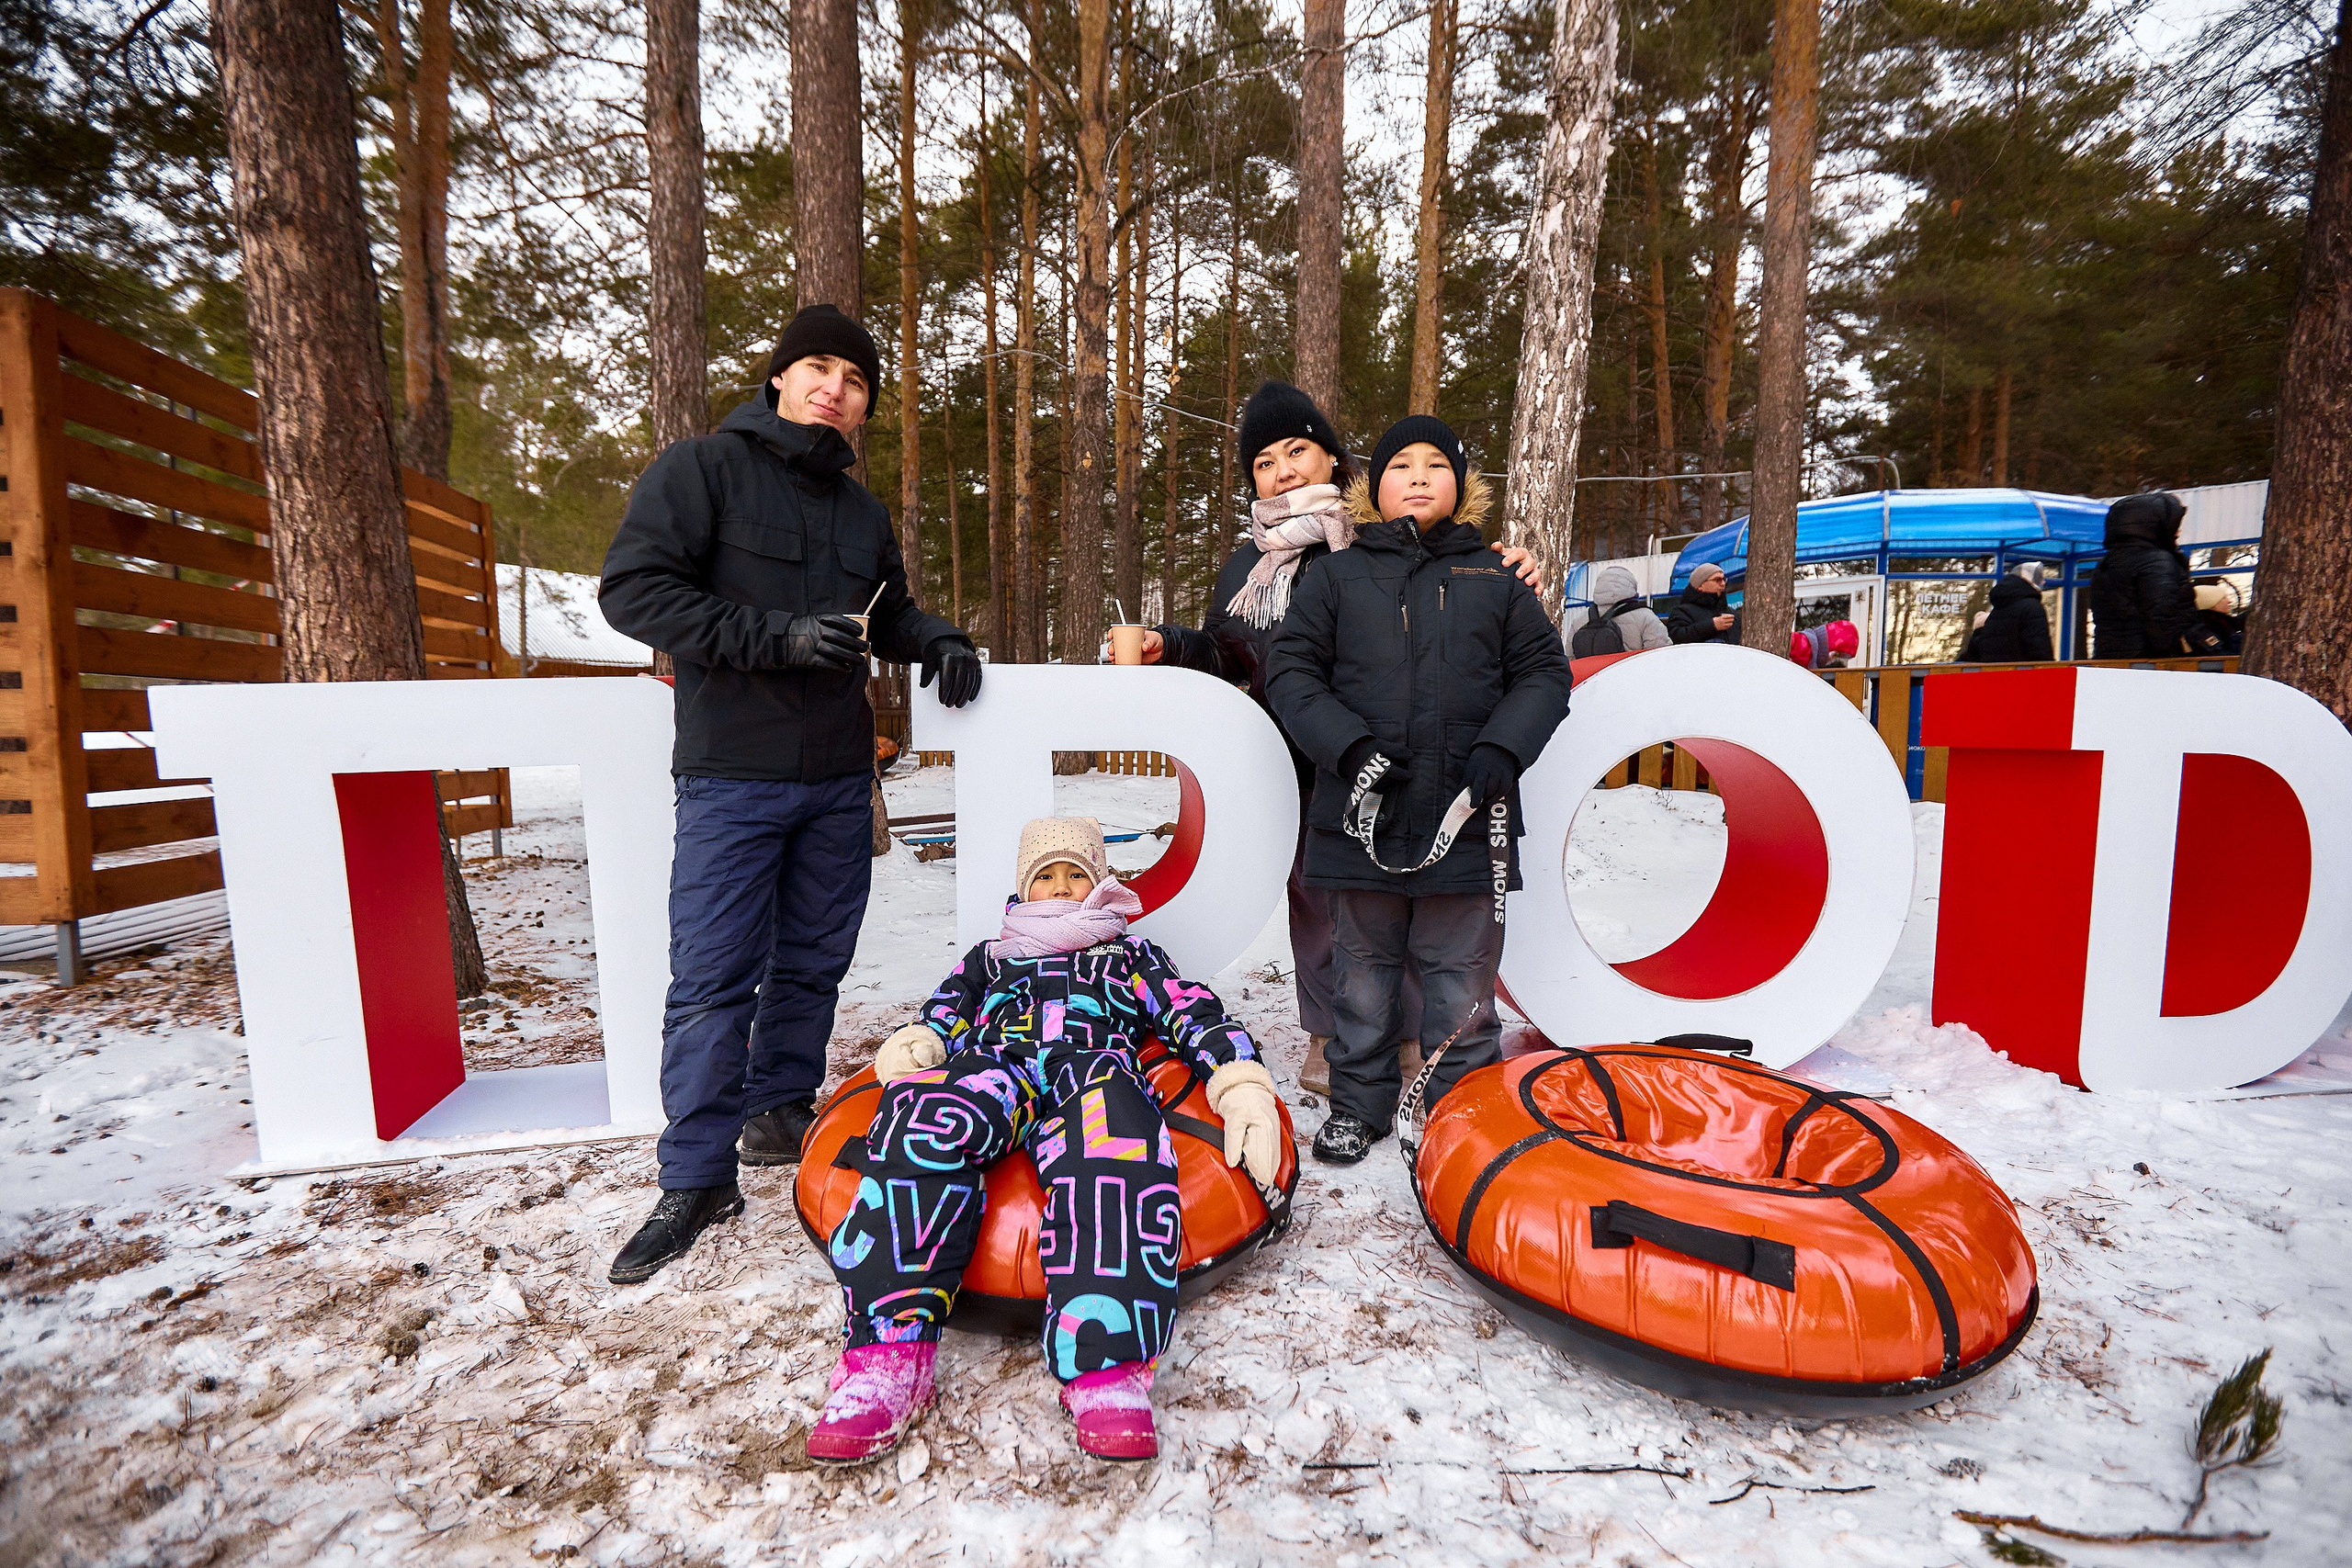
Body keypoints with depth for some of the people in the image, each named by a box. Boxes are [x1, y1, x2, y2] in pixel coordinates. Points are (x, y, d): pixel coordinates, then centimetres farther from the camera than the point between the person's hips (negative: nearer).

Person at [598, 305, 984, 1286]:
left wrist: (936, 642, 4)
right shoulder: (703, 468, -3)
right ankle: (697, 1179, 8)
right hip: (731, 778, -5)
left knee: (812, 964, 13)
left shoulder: (861, 511, 16)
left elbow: (889, 611, 26)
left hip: (839, 779, 6)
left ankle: (782, 1113, 31)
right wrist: (777, 637, -21)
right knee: (712, 980, -5)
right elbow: (632, 588, -12)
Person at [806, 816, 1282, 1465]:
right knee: (926, 1117, -36)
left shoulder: (1131, 954, 34)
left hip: (1095, 1065, -1)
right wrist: (913, 1047, -2)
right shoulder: (989, 956, 39)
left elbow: (1194, 1014, 19)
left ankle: (1109, 1373, -47)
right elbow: (941, 1017, 24)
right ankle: (887, 1359, -39)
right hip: (995, 1064, 2)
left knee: (1109, 1140, -40)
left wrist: (1242, 1086, 0)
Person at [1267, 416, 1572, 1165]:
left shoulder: (1497, 578, 12)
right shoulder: (1334, 575, 8)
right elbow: (1291, 670, 2)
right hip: (1363, 813, 0)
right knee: (1363, 968, 12)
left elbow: (1544, 670, 11)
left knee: (1461, 975, 8)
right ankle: (1358, 1104, 29)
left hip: (1465, 817, 1)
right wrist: (1349, 746, -12)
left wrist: (1502, 748, -7)